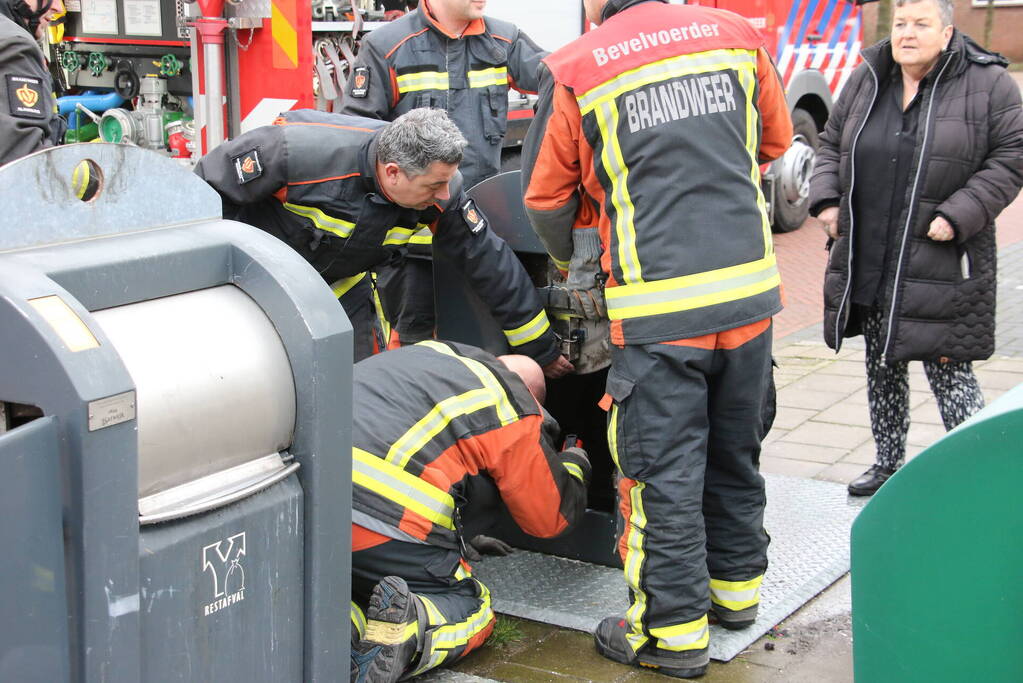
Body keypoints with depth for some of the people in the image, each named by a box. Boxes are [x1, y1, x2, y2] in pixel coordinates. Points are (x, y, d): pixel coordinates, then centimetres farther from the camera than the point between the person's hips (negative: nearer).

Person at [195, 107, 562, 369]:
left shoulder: (440, 190, -24)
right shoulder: (301, 152, -39)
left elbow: (490, 264, -15)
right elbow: (211, 183, -23)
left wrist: (543, 351, -8)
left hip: (340, 283, 5)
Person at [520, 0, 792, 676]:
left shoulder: (574, 70, -4)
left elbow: (546, 197, 7)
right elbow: (775, 139, 21)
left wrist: (567, 259, 28)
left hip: (659, 308, -5)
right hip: (751, 290, 5)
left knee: (662, 471, 5)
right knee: (735, 451, 21)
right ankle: (736, 584, 36)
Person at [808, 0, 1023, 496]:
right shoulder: (865, 81, 9)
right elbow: (832, 144, 17)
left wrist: (958, 216, -16)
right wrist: (826, 199, 1)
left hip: (939, 262, -5)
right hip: (866, 259, 5)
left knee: (947, 367, -5)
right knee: (881, 363, 15)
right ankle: (888, 464, 30)